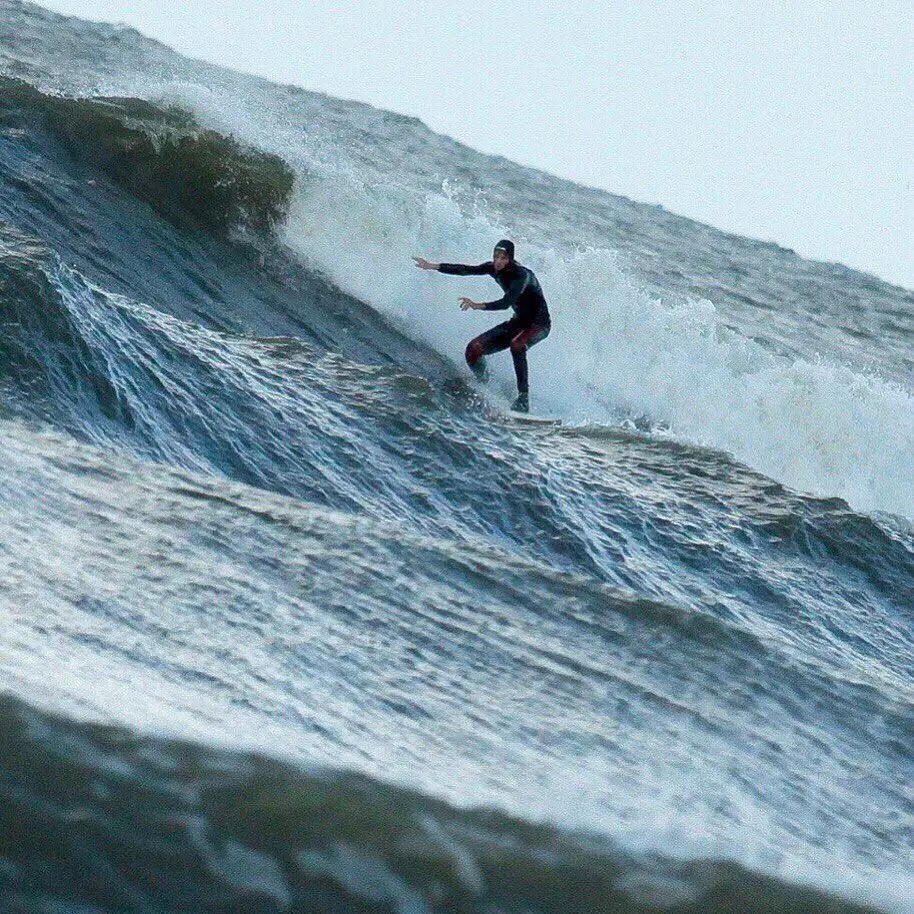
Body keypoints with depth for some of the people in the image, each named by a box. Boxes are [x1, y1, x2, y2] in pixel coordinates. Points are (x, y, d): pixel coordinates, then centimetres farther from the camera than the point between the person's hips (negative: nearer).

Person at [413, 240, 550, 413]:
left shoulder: (521, 275, -27)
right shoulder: (494, 268, -5)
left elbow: (506, 303, -39)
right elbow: (466, 270, -1)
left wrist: (478, 306, -50)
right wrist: (433, 266, -6)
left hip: (539, 323, -8)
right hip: (519, 321, 8)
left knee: (516, 345, -40)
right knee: (473, 350, -8)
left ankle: (523, 399, -34)